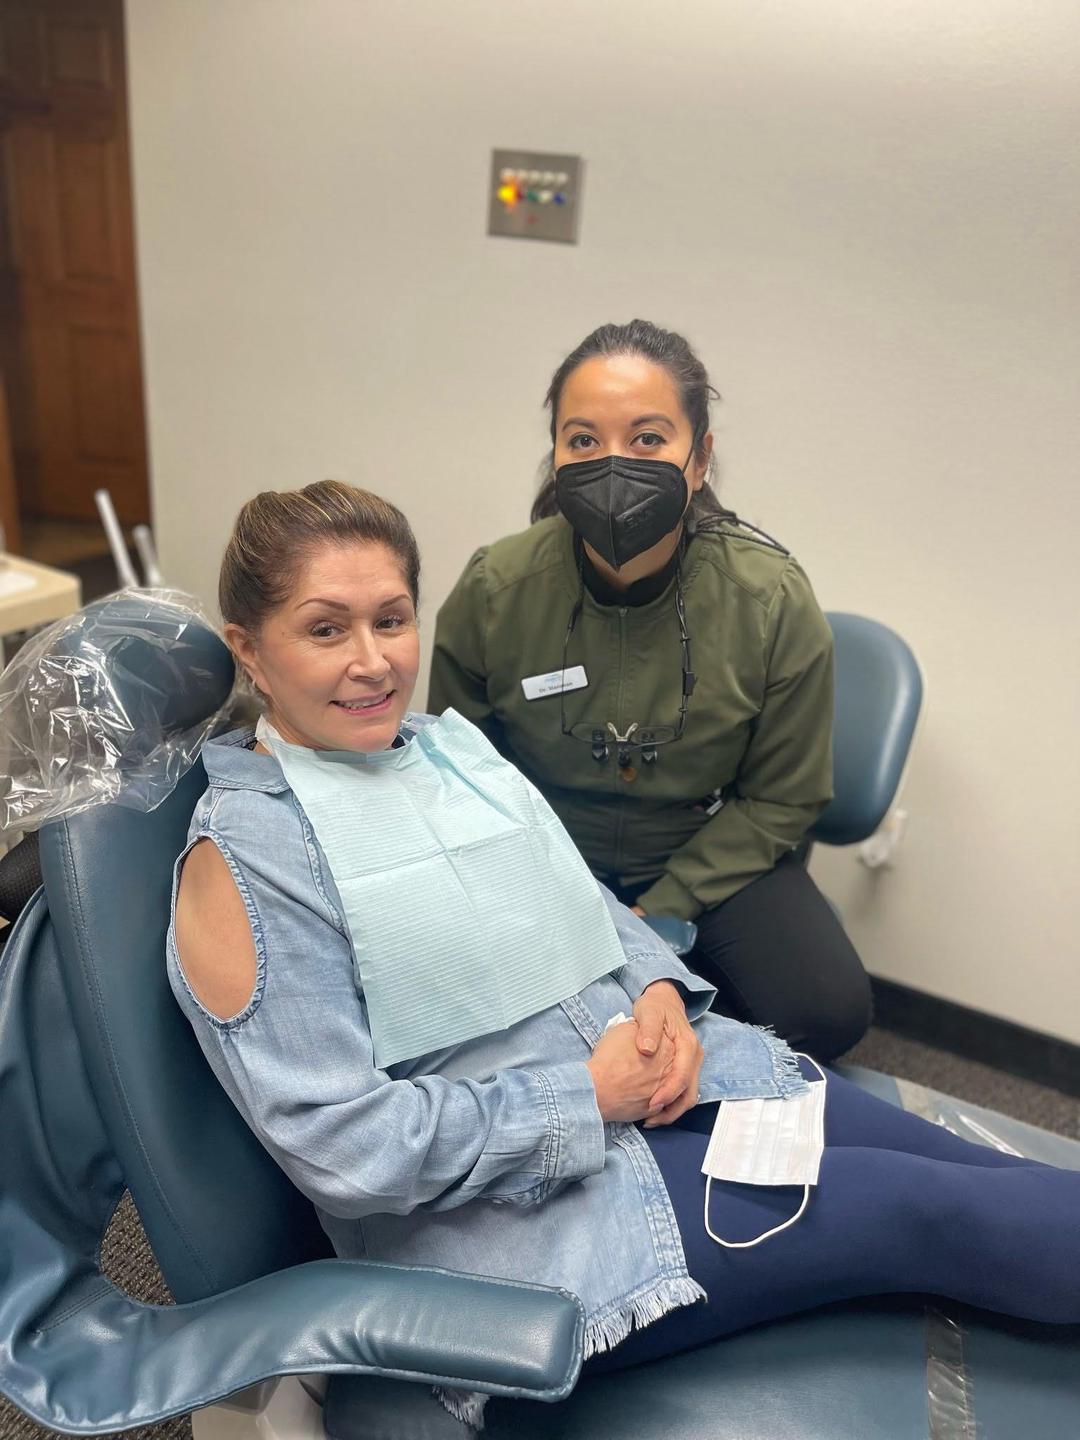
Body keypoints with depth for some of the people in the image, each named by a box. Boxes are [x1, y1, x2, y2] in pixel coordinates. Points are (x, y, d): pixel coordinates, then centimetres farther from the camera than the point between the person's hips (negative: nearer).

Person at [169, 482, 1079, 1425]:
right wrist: (590, 1096, -17)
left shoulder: (446, 740, 7)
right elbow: (343, 1143, -18)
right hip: (514, 1204, -6)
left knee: (989, 1176, -3)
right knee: (924, 1210, -11)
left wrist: (662, 989, -4)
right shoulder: (244, 857, -14)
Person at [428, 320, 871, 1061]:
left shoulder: (776, 599, -18)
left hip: (711, 854, 0)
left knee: (828, 1012, -20)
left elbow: (782, 798, -7)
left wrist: (656, 915, -13)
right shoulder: (493, 592, -17)